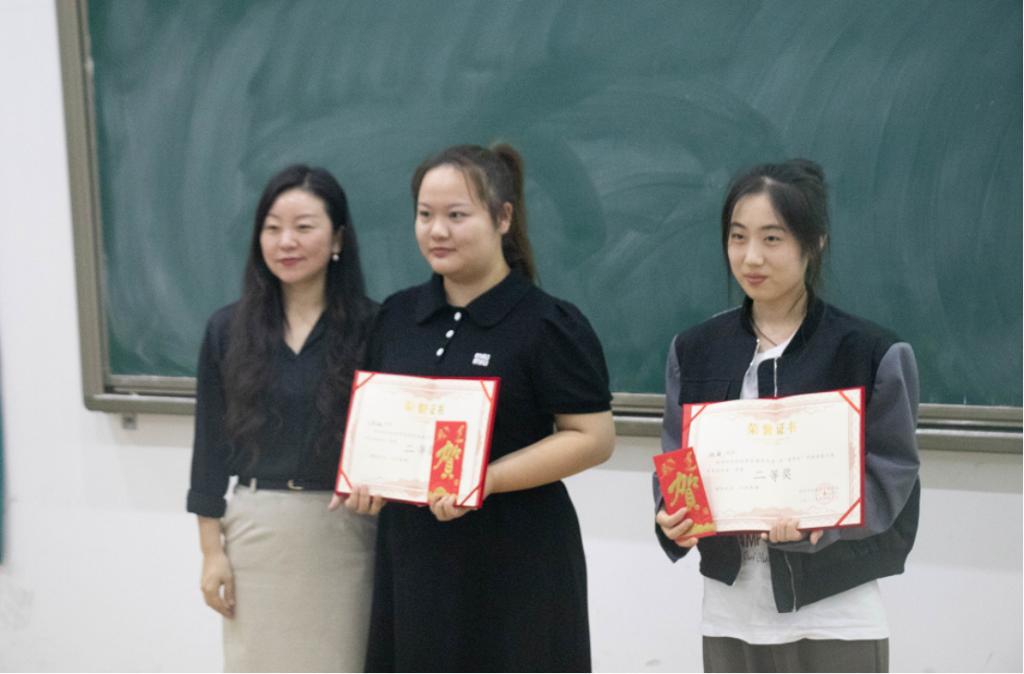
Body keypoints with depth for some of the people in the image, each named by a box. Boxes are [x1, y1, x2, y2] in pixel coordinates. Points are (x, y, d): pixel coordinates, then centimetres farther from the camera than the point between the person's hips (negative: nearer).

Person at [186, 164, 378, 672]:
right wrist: (211, 549, 3)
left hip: (344, 533, -2)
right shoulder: (228, 329, 4)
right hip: (256, 530, 2)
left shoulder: (372, 328, -2)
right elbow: (211, 446, 6)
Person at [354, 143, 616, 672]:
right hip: (412, 556, 6)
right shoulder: (397, 317, 10)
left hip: (517, 568, -5)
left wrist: (486, 480, -21)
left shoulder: (548, 325, -8)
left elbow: (592, 437, -11)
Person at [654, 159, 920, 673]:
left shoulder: (872, 353, -5)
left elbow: (888, 477, -7)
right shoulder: (694, 350, 7)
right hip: (730, 614, 4)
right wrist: (673, 518, -15)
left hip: (835, 617, -4)